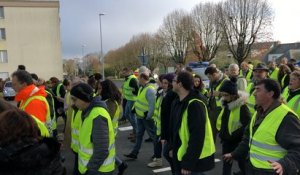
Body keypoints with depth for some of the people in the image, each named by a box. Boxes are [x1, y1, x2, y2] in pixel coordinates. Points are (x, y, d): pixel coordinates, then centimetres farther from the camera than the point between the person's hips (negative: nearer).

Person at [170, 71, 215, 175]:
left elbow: (197, 136, -26)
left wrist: (188, 163, -24)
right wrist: (173, 148, 15)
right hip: (181, 154, 9)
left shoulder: (195, 105, -23)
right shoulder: (177, 102, 6)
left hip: (194, 159, -9)